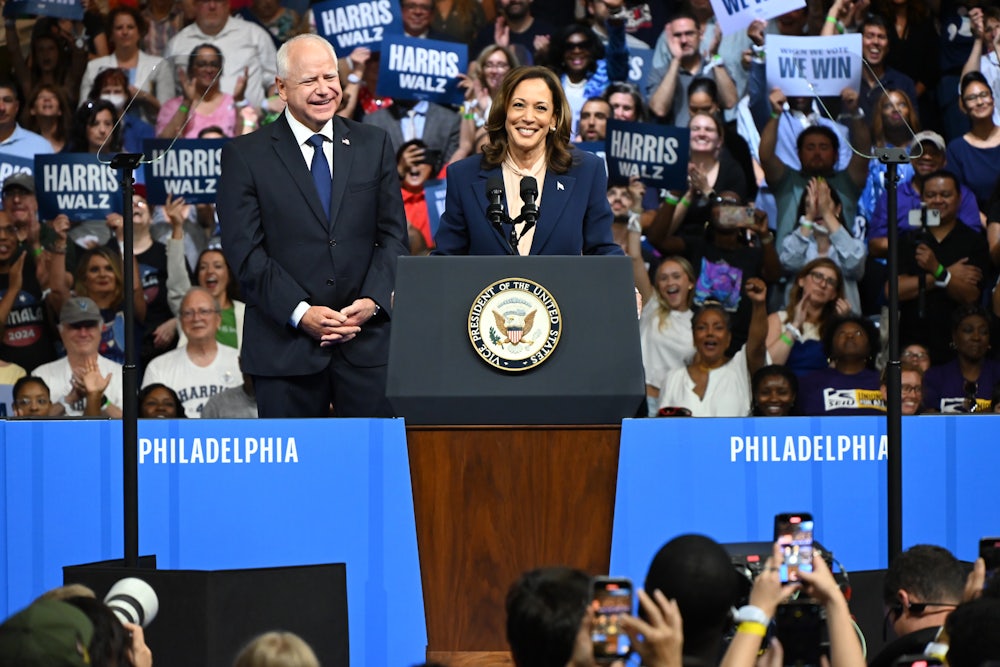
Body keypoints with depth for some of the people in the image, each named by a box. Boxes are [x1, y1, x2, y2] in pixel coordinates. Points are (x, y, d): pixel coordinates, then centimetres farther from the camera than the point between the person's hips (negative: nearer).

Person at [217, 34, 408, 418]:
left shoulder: (374, 145, 12)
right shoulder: (245, 156, 2)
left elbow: (393, 235, 9)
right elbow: (246, 251, -4)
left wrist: (372, 301, -8)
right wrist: (301, 313, -14)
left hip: (368, 338, 2)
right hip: (285, 345, -2)